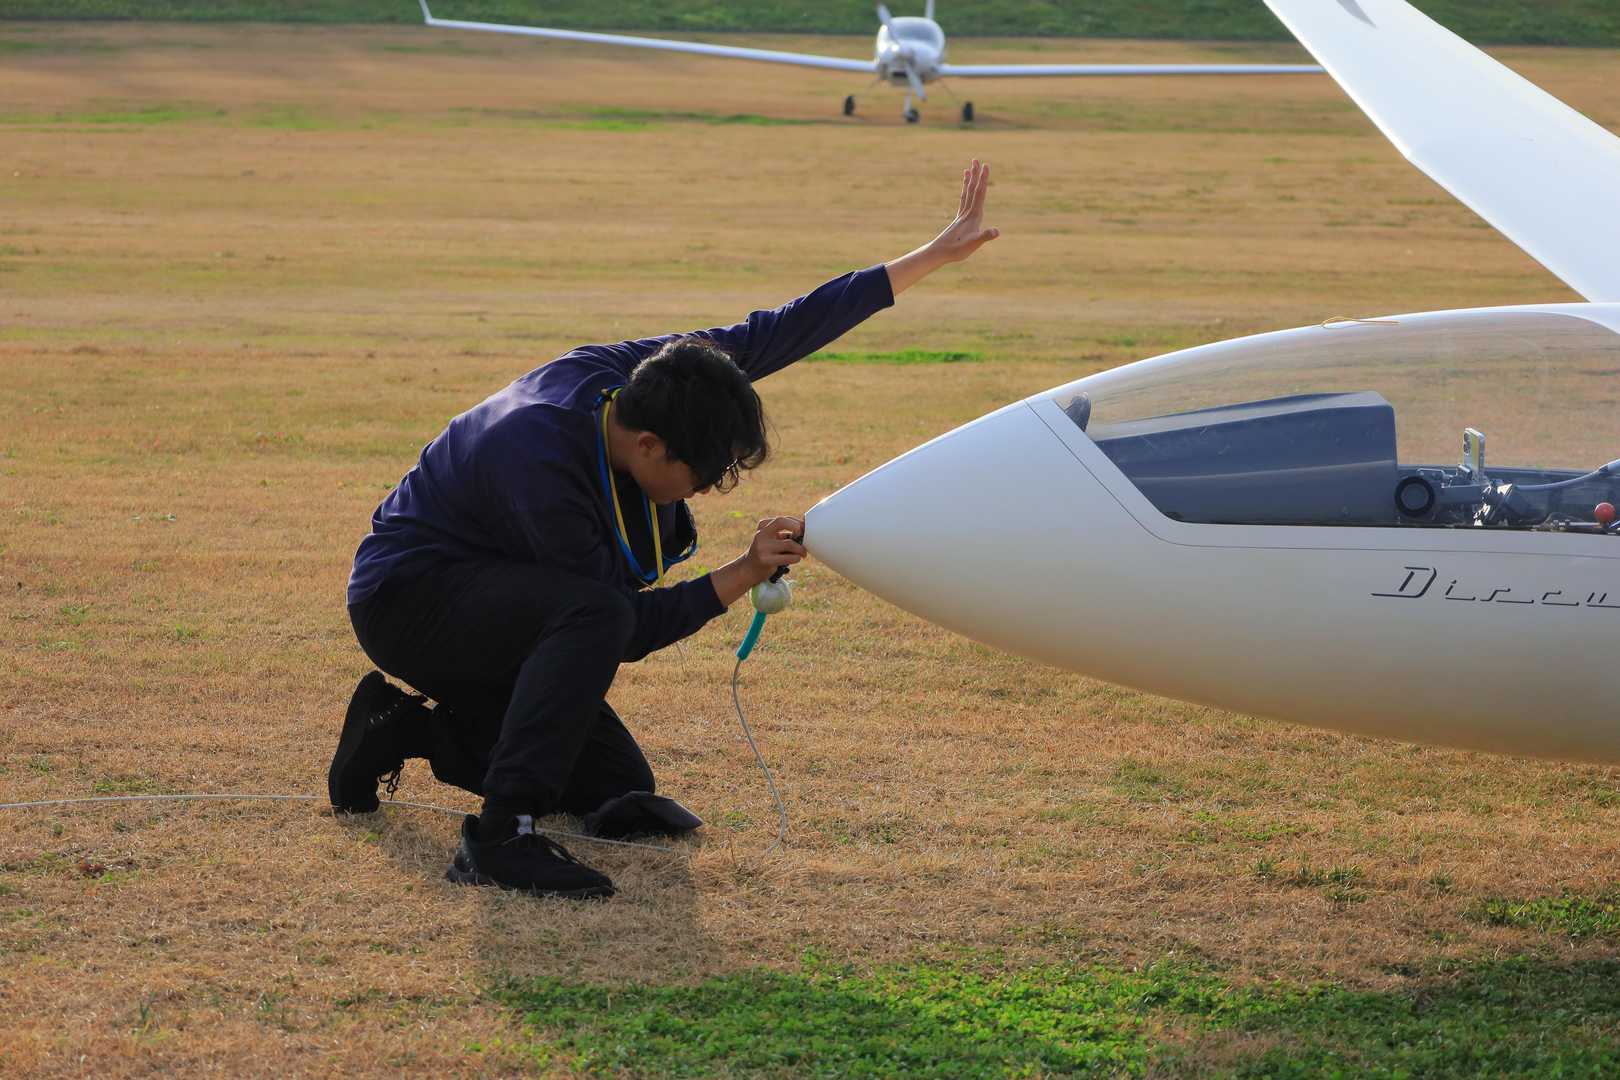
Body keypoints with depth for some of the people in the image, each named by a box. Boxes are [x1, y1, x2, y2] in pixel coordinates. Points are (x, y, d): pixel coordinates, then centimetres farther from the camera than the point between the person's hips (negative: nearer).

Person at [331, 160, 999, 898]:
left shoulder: (633, 371, -14)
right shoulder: (545, 473, -35)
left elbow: (777, 332, -7)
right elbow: (635, 627, -26)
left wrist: (933, 256, -5)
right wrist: (745, 574, -29)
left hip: (490, 599, 9)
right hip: (407, 595, -9)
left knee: (621, 792, 11)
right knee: (596, 613, -38)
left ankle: (407, 727, 22)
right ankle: (500, 839, -35)